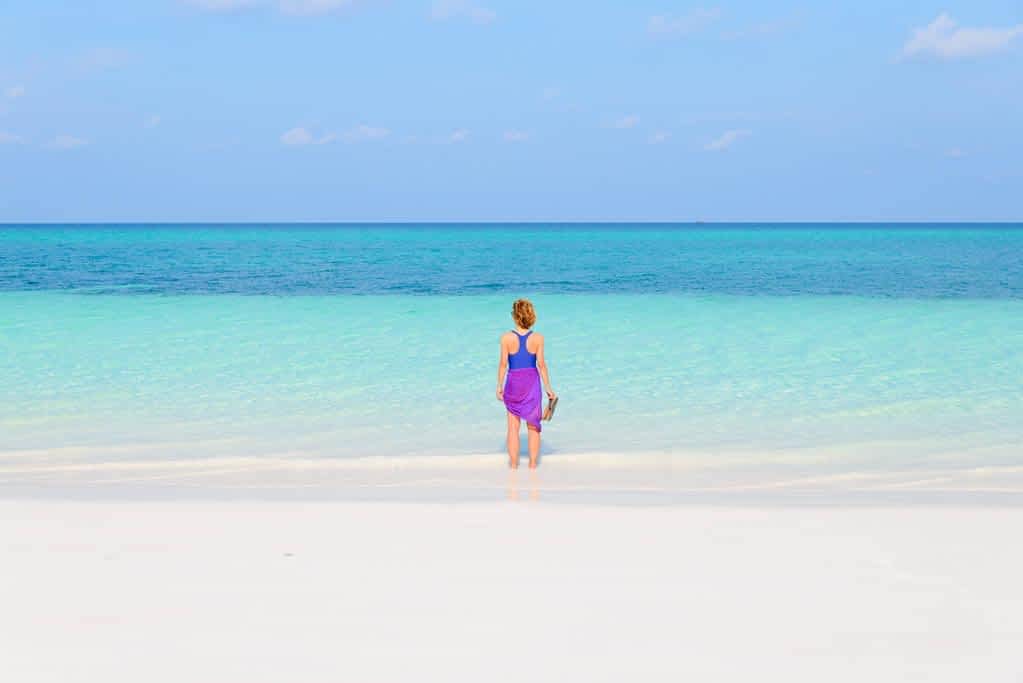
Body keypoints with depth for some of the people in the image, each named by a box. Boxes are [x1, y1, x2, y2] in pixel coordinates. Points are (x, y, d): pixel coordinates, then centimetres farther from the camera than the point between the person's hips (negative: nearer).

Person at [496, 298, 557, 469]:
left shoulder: (506, 338, -9)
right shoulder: (538, 338, -7)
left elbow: (503, 363, -7)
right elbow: (541, 364, -5)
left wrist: (499, 386, 3)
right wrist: (548, 388, 3)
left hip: (513, 382, -1)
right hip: (532, 382, 1)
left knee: (513, 426, 10)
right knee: (533, 426, 10)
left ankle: (513, 465, 12)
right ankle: (533, 465, 12)